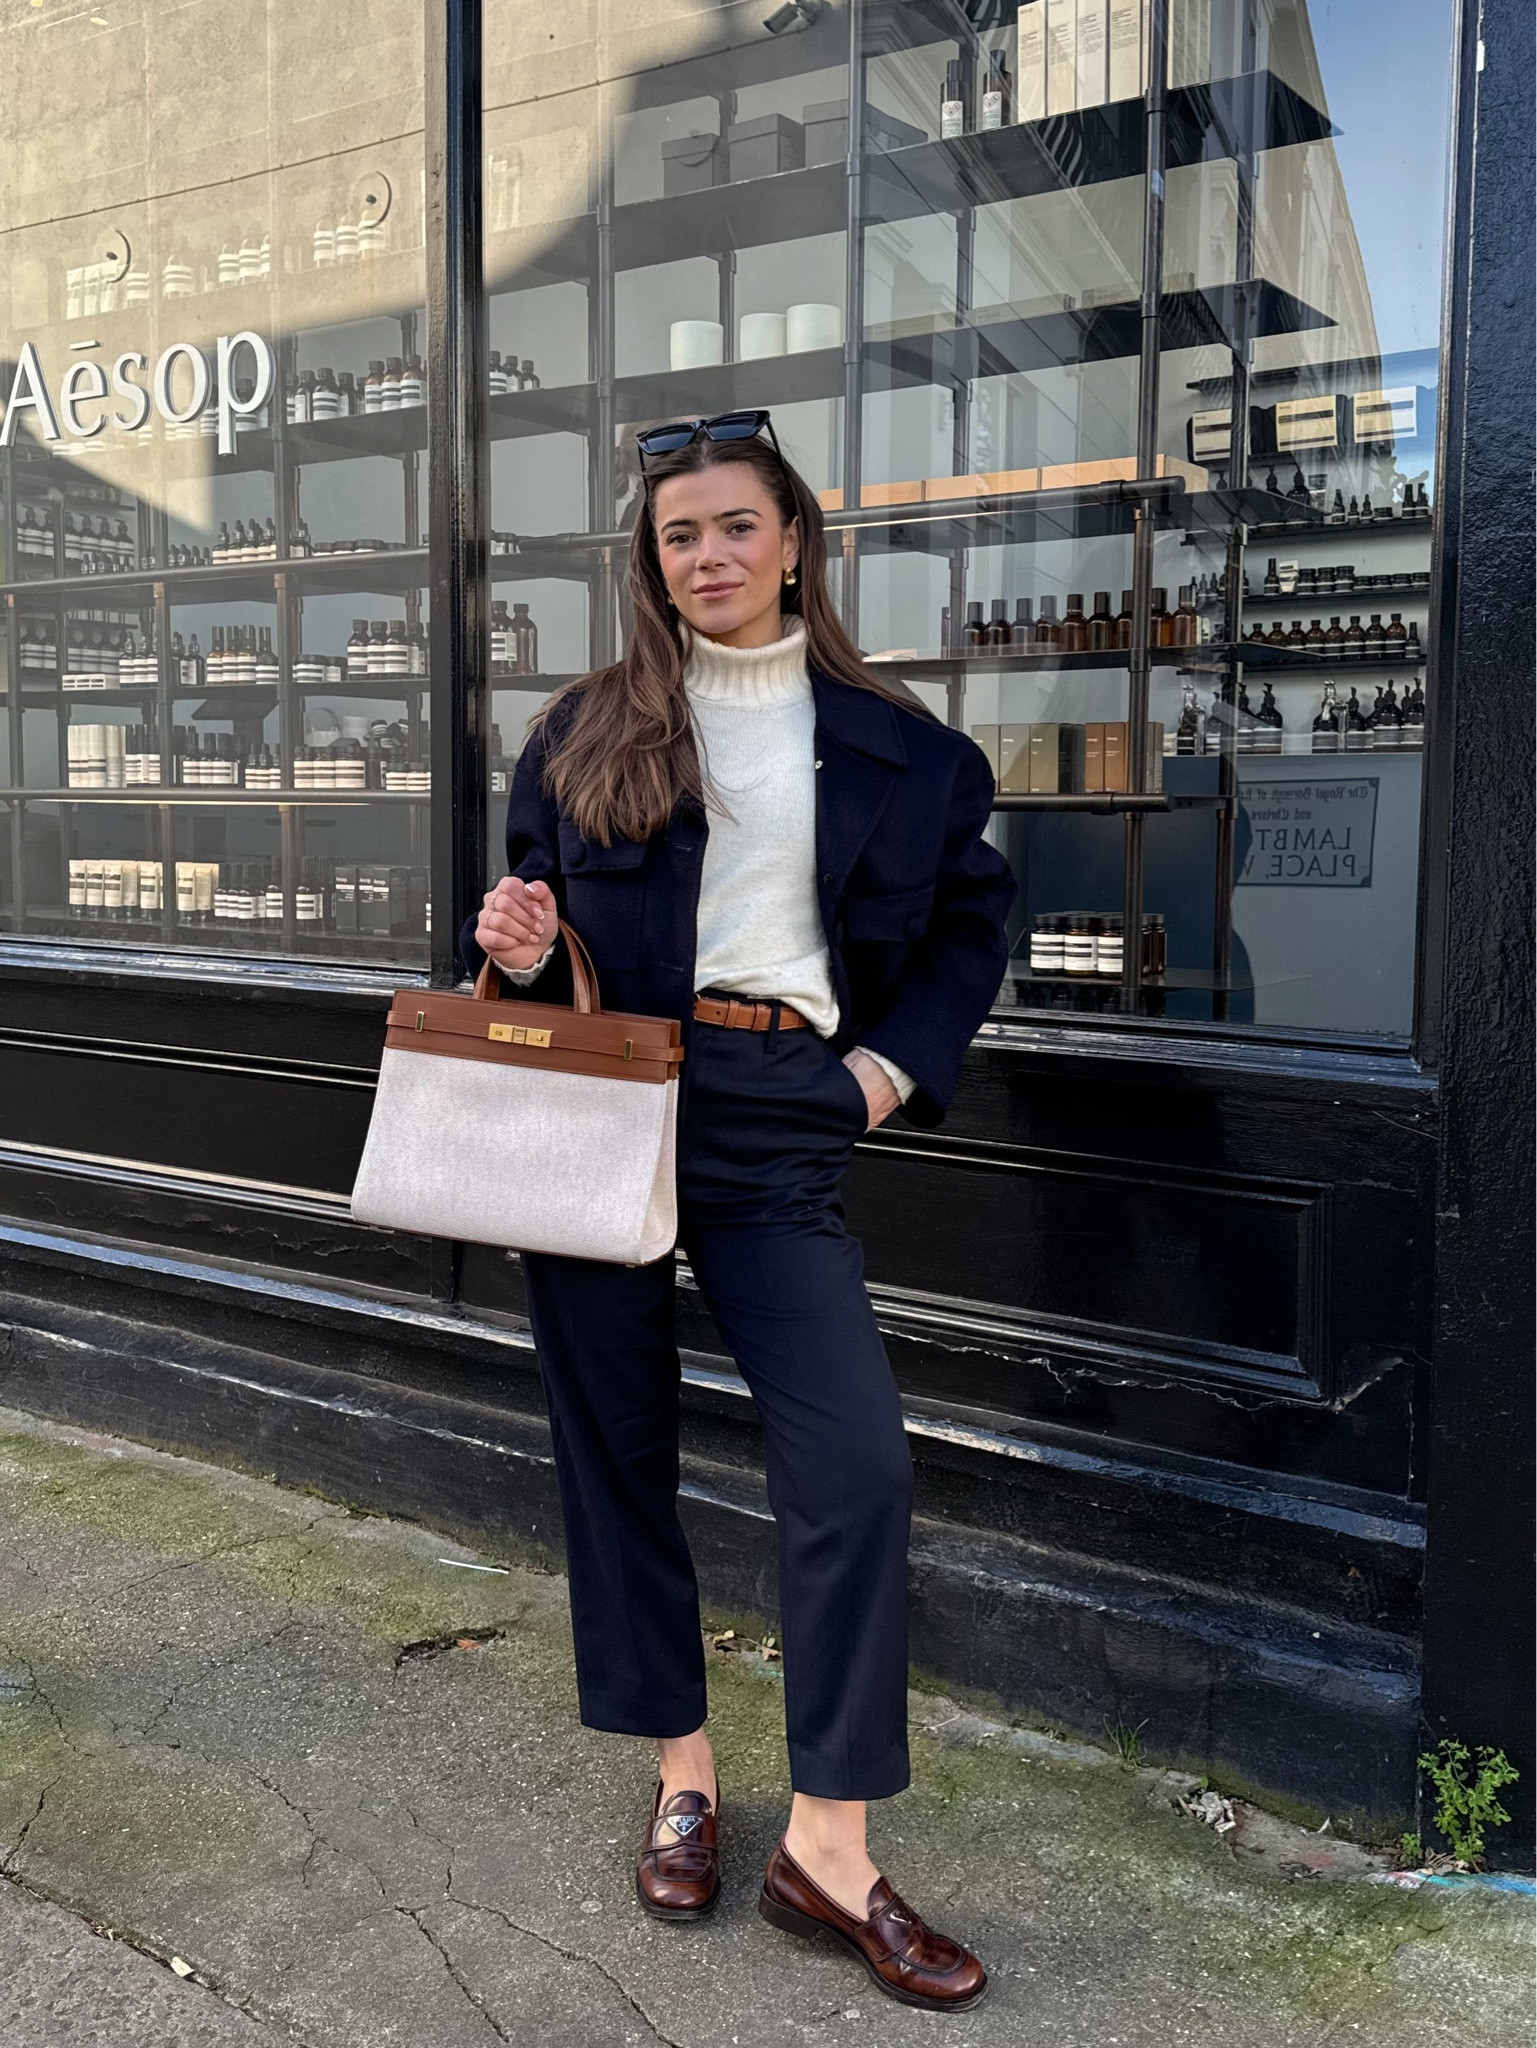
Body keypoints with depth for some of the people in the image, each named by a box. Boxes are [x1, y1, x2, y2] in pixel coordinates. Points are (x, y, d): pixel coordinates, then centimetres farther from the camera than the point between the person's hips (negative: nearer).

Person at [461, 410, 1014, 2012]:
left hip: (778, 1123, -1)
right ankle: (681, 1775, 27)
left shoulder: (888, 743, 9)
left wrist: (902, 1060, 3)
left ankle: (828, 1847, 3)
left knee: (855, 1459, -10)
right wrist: (519, 952, -6)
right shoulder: (586, 731, 10)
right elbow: (533, 906, 17)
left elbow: (973, 915, 16)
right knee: (615, 1444, 7)